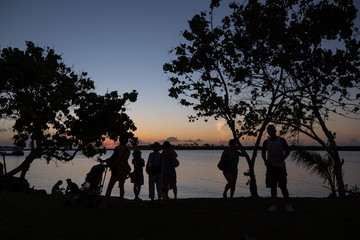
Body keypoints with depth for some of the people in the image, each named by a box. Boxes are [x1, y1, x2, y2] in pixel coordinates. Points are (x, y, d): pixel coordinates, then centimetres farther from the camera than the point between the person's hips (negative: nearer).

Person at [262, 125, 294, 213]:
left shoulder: (281, 140, 1)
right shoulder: (266, 142, 7)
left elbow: (288, 151, 5)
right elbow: (263, 153, 16)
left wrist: (284, 157, -16)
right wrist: (265, 160, -3)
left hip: (280, 166, -2)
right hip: (271, 166, 2)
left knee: (283, 186, -6)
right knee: (273, 186, 4)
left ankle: (288, 204, 7)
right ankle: (274, 205, 12)